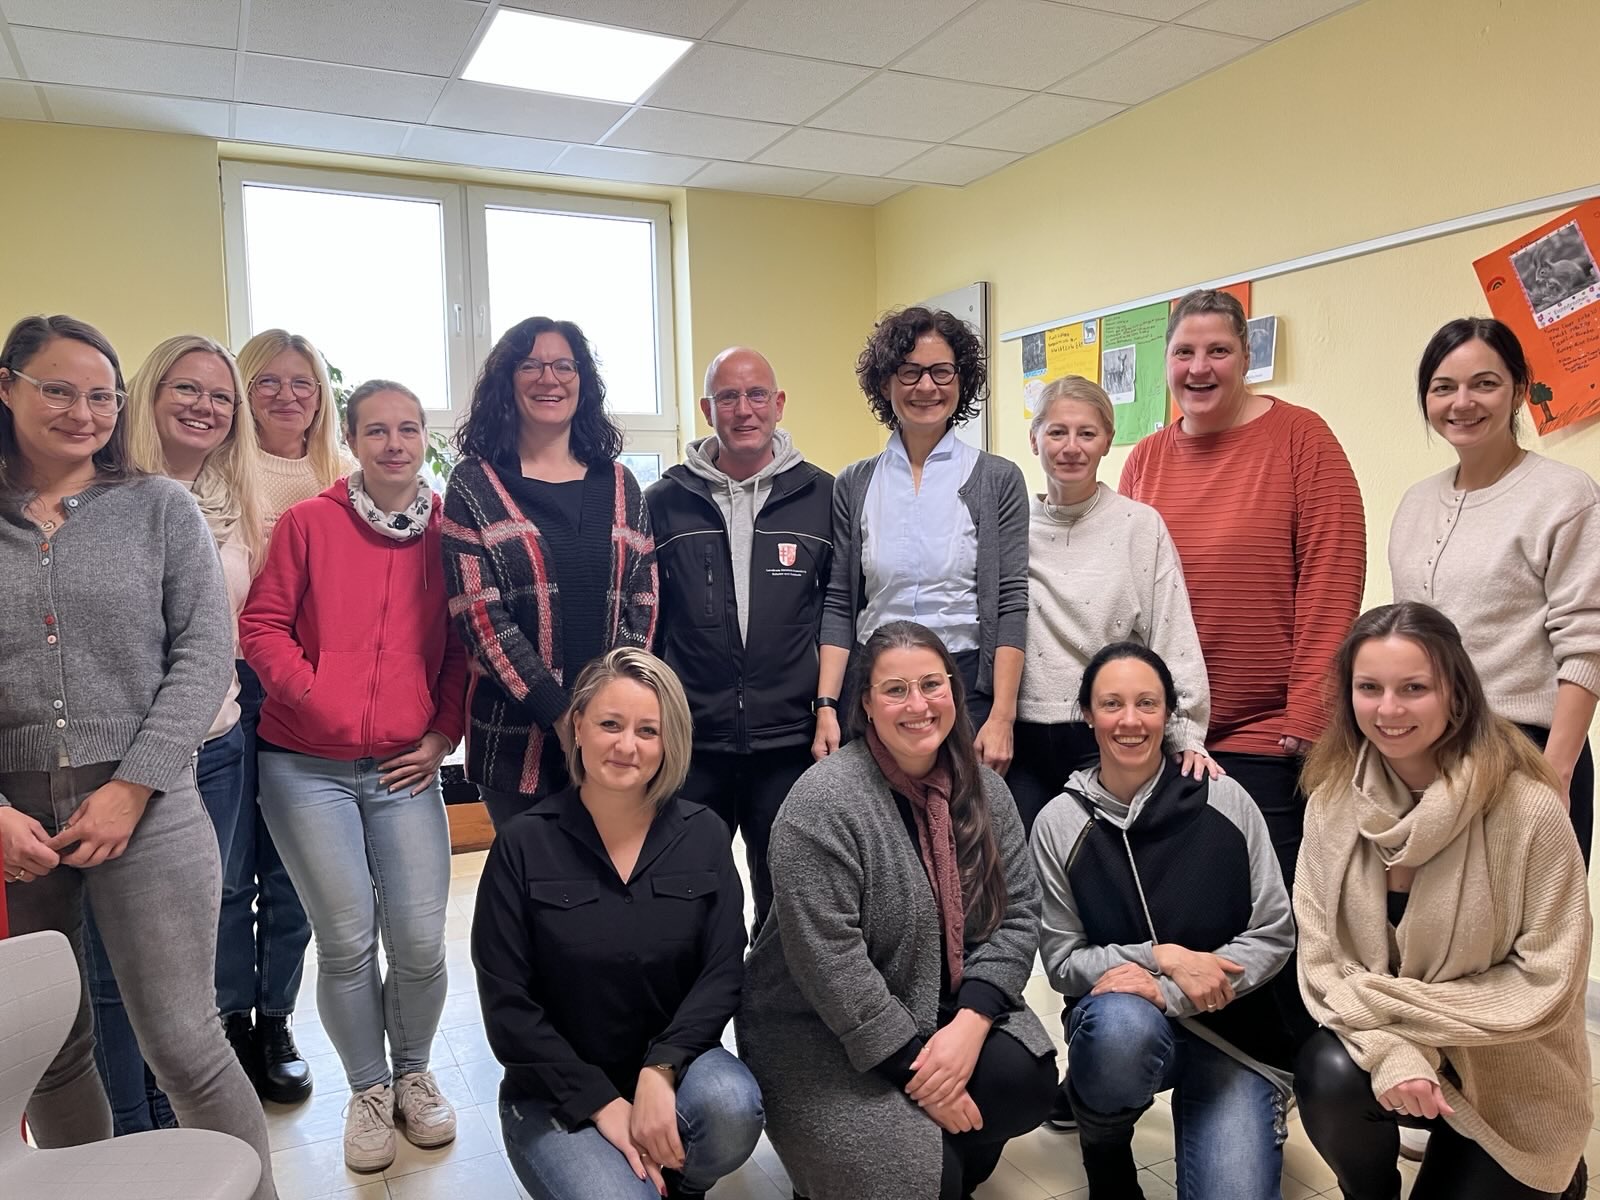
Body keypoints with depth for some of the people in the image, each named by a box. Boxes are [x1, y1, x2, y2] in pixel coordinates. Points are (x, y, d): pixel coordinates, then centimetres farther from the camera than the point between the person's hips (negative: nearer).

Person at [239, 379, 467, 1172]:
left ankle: (414, 1073, 27)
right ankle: (369, 1089, 25)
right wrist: (320, 703, -12)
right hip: (307, 766, -1)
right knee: (346, 940, 1)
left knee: (420, 941, -1)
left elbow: (463, 647, 8)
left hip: (404, 767, 1)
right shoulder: (308, 522, -1)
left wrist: (443, 734, 1)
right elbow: (262, 625, -2)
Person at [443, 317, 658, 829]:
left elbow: (644, 603, 6)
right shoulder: (475, 484, 1)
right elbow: (477, 614, -7)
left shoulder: (618, 483, 10)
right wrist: (558, 713, -14)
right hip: (518, 739, -2)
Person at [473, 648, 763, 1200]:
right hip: (560, 1094, -2)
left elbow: (723, 971, -6)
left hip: (673, 1067, 2)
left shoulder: (703, 835, -2)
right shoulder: (524, 845, -7)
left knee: (731, 1105, -29)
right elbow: (507, 1005, -9)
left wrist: (660, 1071, -21)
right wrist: (602, 1103, -16)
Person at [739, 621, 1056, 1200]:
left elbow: (1016, 915, -2)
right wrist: (916, 1066, -21)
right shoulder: (824, 803, -21)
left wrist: (970, 1021, -18)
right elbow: (829, 963, -24)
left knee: (1024, 1081, -20)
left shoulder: (984, 790, 0)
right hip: (822, 1030, -5)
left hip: (948, 1008, 6)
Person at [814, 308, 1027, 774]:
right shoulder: (854, 485, 6)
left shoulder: (997, 479, 0)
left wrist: (1001, 718, -11)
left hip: (967, 687, -1)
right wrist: (826, 707, -3)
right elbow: (838, 605, 6)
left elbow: (1011, 604, -4)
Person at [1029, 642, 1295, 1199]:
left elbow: (1275, 935, -5)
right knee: (1122, 1026, -35)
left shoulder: (1225, 801, -6)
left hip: (1228, 1028, 0)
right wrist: (1164, 957, -19)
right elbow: (1062, 962, -3)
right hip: (1122, 1025, 0)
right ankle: (1104, 1149, -2)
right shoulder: (1059, 823, -7)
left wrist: (1168, 995, -18)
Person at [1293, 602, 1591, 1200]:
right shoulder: (1333, 802, -11)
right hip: (1384, 1045, 2)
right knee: (1329, 1074, -28)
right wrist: (1392, 1050, -26)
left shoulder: (1529, 810, -20)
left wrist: (1388, 1000, -20)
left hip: (1513, 1081, -1)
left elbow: (1546, 984, -16)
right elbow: (1320, 956, -10)